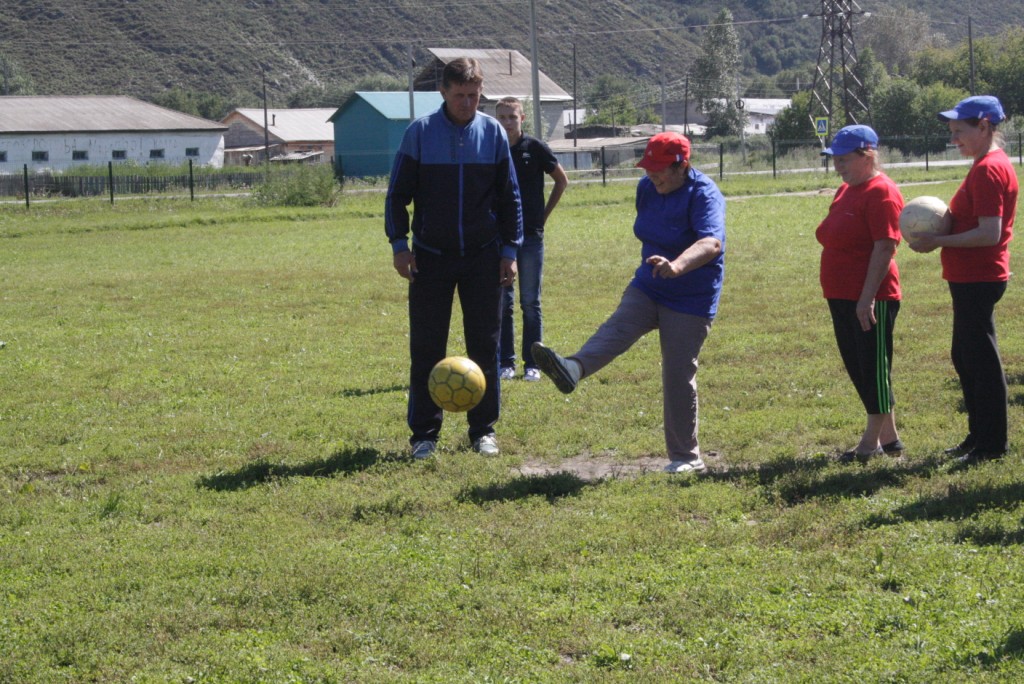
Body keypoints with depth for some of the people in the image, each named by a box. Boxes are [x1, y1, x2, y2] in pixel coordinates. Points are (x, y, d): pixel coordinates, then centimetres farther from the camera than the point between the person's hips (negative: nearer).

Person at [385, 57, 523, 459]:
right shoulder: (421, 132, -4)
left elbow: (509, 196, 8)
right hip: (431, 257, -1)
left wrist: (509, 249, 4)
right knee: (426, 349, 1)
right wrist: (399, 245, -7)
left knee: (485, 345, 5)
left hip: (483, 257, 1)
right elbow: (398, 192, 0)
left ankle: (484, 430, 16)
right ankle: (424, 434, 9)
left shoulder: (493, 133, 1)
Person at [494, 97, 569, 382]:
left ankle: (532, 364, 7)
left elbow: (562, 181, 8)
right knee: (502, 303, 4)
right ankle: (506, 362, 11)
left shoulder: (535, 148, -3)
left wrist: (544, 214, 5)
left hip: (531, 237, -2)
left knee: (530, 303, 2)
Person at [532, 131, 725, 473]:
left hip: (691, 301, -6)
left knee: (678, 376, -5)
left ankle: (687, 457, 6)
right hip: (647, 288, 6)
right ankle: (572, 370, -50)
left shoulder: (704, 194, -21)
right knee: (616, 328, -22)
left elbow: (712, 243, -40)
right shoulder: (647, 188, 2)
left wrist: (678, 265, -57)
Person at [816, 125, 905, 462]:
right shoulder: (846, 191, 15)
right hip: (841, 297, 10)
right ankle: (888, 437, 22)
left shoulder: (881, 193, -15)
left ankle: (872, 440, 5)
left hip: (870, 300, -10)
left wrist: (868, 298, -24)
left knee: (873, 368, -2)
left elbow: (884, 248, -21)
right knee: (857, 368, 13)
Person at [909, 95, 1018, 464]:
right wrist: (939, 233, 8)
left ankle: (992, 443, 3)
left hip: (977, 279, -11)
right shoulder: (990, 165, 14)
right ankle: (979, 437, 26)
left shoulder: (989, 170, -18)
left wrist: (939, 242, -19)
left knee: (980, 358, -4)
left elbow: (990, 233, -25)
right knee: (965, 356, 17)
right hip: (972, 278, 11)